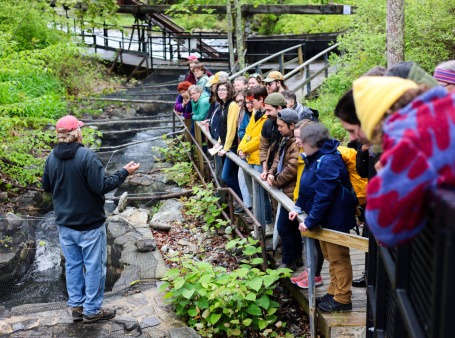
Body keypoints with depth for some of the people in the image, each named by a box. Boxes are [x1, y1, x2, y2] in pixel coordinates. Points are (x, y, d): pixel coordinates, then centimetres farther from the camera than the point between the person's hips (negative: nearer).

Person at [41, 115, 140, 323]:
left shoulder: (52, 158, -2)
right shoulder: (86, 156, -22)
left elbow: (46, 187, 9)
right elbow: (102, 186, -23)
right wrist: (124, 172, -12)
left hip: (64, 224, 6)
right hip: (90, 224, -6)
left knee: (73, 265, 17)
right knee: (94, 267, 8)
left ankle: (76, 306, 27)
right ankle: (92, 310, 17)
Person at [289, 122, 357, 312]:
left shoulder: (327, 162, -27)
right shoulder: (315, 158, 7)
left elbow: (323, 197, -29)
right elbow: (307, 187, 16)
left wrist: (310, 221, -24)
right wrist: (298, 207, 6)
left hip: (336, 219, -11)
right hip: (326, 218, 11)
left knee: (338, 258, 1)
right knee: (330, 256, 20)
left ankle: (342, 299, 13)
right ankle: (334, 293, 33)